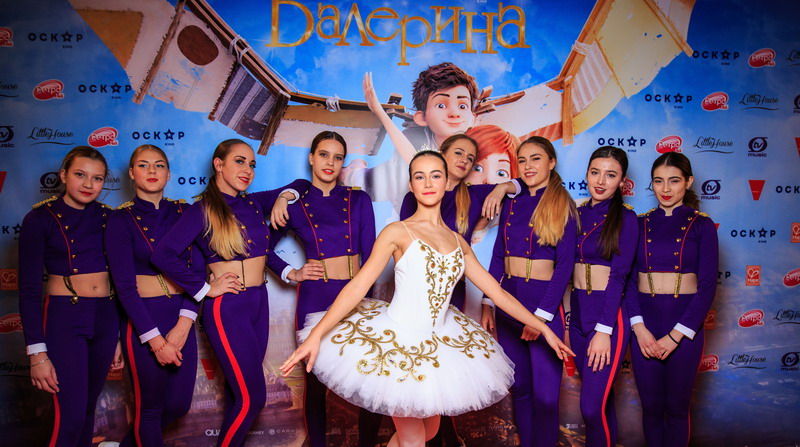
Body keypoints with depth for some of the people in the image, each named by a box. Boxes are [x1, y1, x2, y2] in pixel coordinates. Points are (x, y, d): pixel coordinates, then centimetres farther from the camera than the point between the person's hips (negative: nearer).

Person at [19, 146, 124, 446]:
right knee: (70, 415, -7)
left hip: (107, 319, 4)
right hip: (64, 319, -4)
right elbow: (28, 289, -7)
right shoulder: (40, 219, -5)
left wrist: (121, 337, 11)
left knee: (89, 406, 14)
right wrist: (37, 352, -13)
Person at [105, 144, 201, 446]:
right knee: (150, 407, 9)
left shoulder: (183, 212, 4)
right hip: (142, 318, -4)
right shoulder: (121, 219, -5)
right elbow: (125, 286, -10)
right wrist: (155, 340, -16)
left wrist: (183, 325, -14)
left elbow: (197, 269, -2)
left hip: (181, 317, 4)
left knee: (179, 405, 14)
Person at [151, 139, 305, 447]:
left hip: (259, 303, 6)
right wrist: (205, 289, -15)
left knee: (239, 393, 15)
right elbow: (163, 254, -20)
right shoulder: (203, 210, -9)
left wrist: (284, 197, -2)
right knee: (252, 398, -4)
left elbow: (299, 185, 20)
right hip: (227, 308, -6)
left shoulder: (254, 203, 8)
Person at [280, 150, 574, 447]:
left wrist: (543, 329, 11)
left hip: (439, 347, 5)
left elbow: (497, 292, 11)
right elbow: (358, 286, -14)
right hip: (397, 344, -5)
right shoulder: (397, 232, -7)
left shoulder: (458, 242, 8)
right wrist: (316, 334, -22)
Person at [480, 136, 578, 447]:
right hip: (507, 301, 5)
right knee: (519, 386, 14)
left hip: (544, 304, -4)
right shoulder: (511, 205, 9)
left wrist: (542, 315, -15)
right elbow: (498, 257, 11)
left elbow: (565, 265, -9)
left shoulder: (563, 206, -5)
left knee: (545, 393, -1)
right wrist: (487, 305, 6)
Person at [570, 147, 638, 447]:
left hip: (608, 315, -5)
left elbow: (619, 276, -12)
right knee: (600, 398, 17)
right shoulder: (577, 213, 8)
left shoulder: (625, 219, -7)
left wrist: (604, 330, -16)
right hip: (577, 311, 5)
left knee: (593, 405, -6)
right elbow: (567, 266, 10)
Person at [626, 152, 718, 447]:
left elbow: (707, 287, -5)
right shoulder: (640, 224, 4)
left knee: (676, 407, 9)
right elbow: (628, 280, 2)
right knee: (651, 406, 10)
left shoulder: (702, 226, -1)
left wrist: (675, 336, -11)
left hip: (685, 325, -2)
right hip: (645, 323, 2)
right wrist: (639, 327, -10)